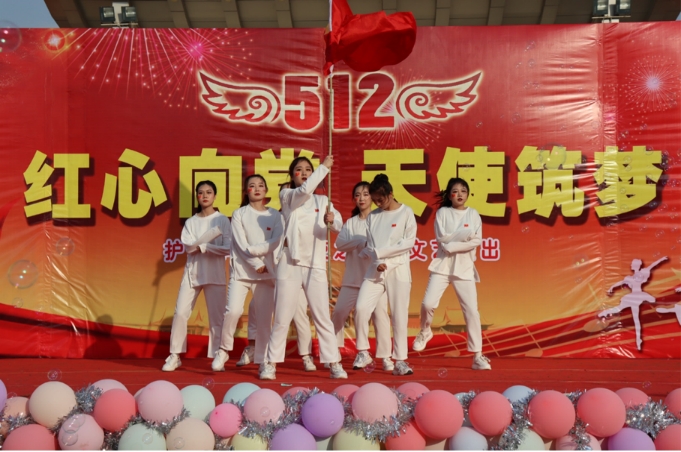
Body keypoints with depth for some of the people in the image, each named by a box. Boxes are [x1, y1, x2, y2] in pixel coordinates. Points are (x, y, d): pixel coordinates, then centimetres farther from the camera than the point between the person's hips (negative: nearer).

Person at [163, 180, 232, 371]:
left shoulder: (222, 220, 3)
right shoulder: (190, 222, 10)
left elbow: (227, 248, -8)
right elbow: (188, 246, -6)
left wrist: (201, 246, -11)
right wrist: (212, 235, -15)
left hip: (215, 274, -2)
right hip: (192, 273, 2)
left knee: (217, 317, -3)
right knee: (180, 313, -4)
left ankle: (217, 356, 4)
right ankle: (175, 356, 6)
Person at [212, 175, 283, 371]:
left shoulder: (275, 215, 8)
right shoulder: (239, 214, 4)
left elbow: (275, 242, -4)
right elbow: (241, 244, -5)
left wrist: (255, 249, -16)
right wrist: (257, 264, -10)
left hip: (267, 272, 2)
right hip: (241, 270, -1)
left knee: (264, 317, 0)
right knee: (233, 310, -16)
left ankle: (263, 359, 9)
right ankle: (223, 351, 2)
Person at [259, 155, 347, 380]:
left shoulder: (322, 201, 11)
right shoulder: (286, 196, 4)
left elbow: (338, 224, -4)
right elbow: (304, 190, -17)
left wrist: (331, 221, -26)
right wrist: (324, 167, -13)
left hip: (316, 264, 2)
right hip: (290, 262, -1)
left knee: (322, 317, 1)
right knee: (282, 318, 2)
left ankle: (334, 363, 4)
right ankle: (271, 363, 11)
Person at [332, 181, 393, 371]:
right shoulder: (350, 222, 13)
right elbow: (339, 243, -3)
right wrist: (362, 242, -18)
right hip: (353, 278, 4)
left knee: (379, 314, -9)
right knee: (339, 312, 2)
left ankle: (385, 356, -1)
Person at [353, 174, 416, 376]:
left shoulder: (406, 213, 0)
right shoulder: (372, 216, 10)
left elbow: (409, 243, -7)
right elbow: (370, 246, 7)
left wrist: (379, 252, -9)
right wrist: (377, 262, -13)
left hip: (398, 269, -3)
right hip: (375, 270, 3)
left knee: (399, 314, -2)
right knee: (361, 307, -12)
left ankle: (400, 361, 5)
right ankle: (363, 353, 3)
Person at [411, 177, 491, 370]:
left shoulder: (473, 214, 6)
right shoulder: (442, 212, 4)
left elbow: (476, 241, -6)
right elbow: (442, 239, -9)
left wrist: (452, 245, -14)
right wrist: (465, 234, -13)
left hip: (464, 267, 1)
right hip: (443, 265, -1)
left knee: (471, 310, -4)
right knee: (428, 303, -14)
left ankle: (478, 356, 2)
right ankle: (425, 332, 19)